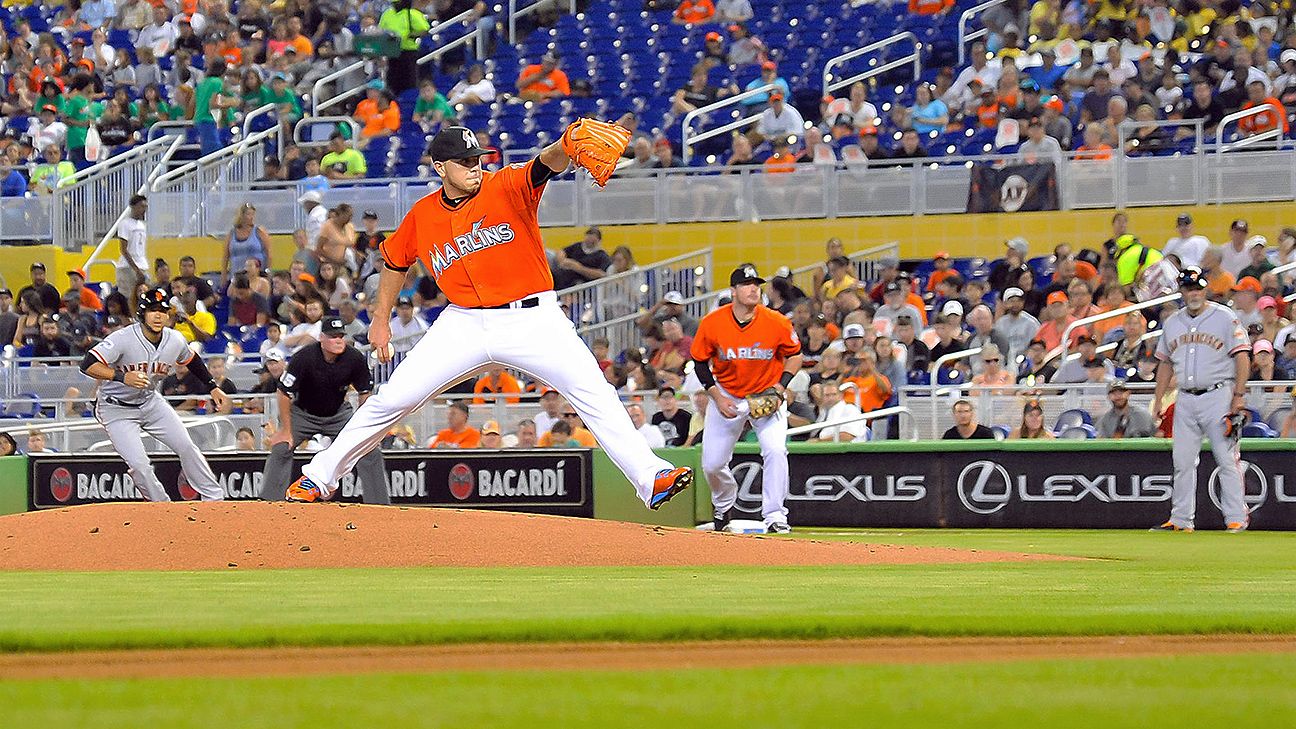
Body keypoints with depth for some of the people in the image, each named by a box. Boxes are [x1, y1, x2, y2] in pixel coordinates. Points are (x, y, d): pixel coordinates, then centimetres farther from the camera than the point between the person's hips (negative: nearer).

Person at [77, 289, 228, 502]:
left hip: (150, 402, 5)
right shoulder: (123, 339, -27)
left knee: (187, 448, 0)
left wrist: (212, 388, 14)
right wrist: (122, 377, -47)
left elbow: (192, 361, 15)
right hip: (116, 410, -5)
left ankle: (215, 499, 13)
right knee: (139, 464, -17)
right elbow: (88, 365, -35)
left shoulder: (175, 341, -8)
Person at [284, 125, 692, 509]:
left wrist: (567, 146, -51)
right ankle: (318, 478, 15)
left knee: (593, 392, -20)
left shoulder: (507, 188, -8)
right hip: (465, 326, 3)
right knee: (392, 399, -1)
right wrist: (380, 320, 22)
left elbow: (546, 165, -28)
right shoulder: (421, 216, 3)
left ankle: (650, 479, -23)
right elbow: (395, 261, 22)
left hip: (531, 318, -3)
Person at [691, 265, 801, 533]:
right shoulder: (712, 323, -16)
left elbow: (795, 355, 0)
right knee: (712, 464, 3)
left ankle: (775, 516, -15)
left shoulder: (777, 322, -17)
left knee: (775, 451, -23)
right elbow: (700, 362, -1)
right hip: (727, 396, 1)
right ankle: (723, 506, 35)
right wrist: (717, 397, -11)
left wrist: (780, 387, -13)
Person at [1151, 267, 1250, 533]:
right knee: (1182, 461, 5)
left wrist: (1239, 395, -15)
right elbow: (1165, 363, 21)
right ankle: (1181, 520, 9)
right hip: (1185, 400, 5)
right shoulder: (1172, 323, 14)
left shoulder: (1224, 317, -2)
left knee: (1227, 459, -7)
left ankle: (1236, 519, -6)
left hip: (1217, 396, -5)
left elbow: (1242, 357, -7)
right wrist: (1158, 400, 15)